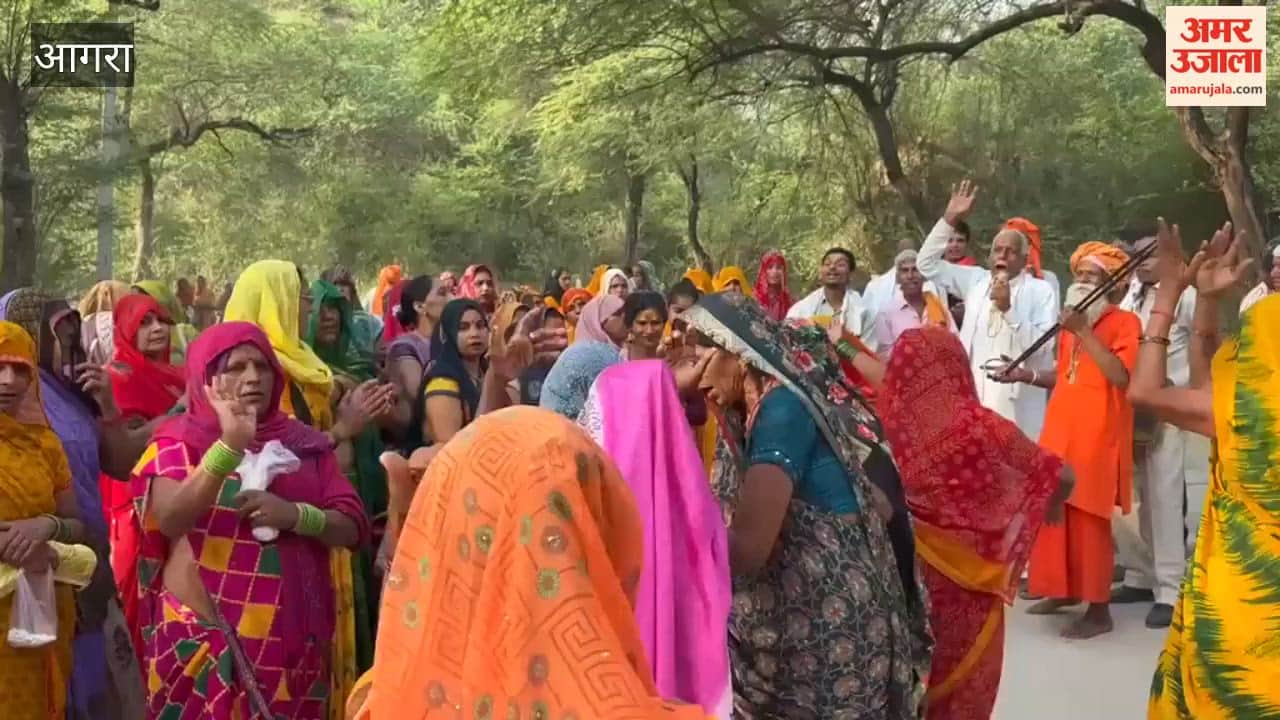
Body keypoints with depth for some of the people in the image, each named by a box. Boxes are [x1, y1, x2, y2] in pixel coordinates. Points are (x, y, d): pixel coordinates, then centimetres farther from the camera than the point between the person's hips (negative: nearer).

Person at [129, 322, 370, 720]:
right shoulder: (180, 439, -2)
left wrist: (295, 515, -17)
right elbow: (169, 521, -19)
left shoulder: (304, 442, 6)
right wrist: (229, 446, -28)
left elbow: (354, 528, 1)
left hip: (293, 637, 3)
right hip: (206, 638, -2)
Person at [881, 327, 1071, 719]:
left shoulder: (885, 426, -15)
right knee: (964, 678, 18)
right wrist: (1051, 507, 12)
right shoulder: (982, 426, -16)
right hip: (969, 577, -1)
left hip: (905, 574, 2)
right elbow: (1060, 477, -8)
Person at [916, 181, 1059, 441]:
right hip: (973, 393, 3)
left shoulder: (1041, 290, 1)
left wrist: (1008, 308, -17)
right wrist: (950, 219, 0)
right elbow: (927, 263, 8)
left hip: (1017, 398, -3)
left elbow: (1042, 345, -10)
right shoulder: (976, 281, 12)